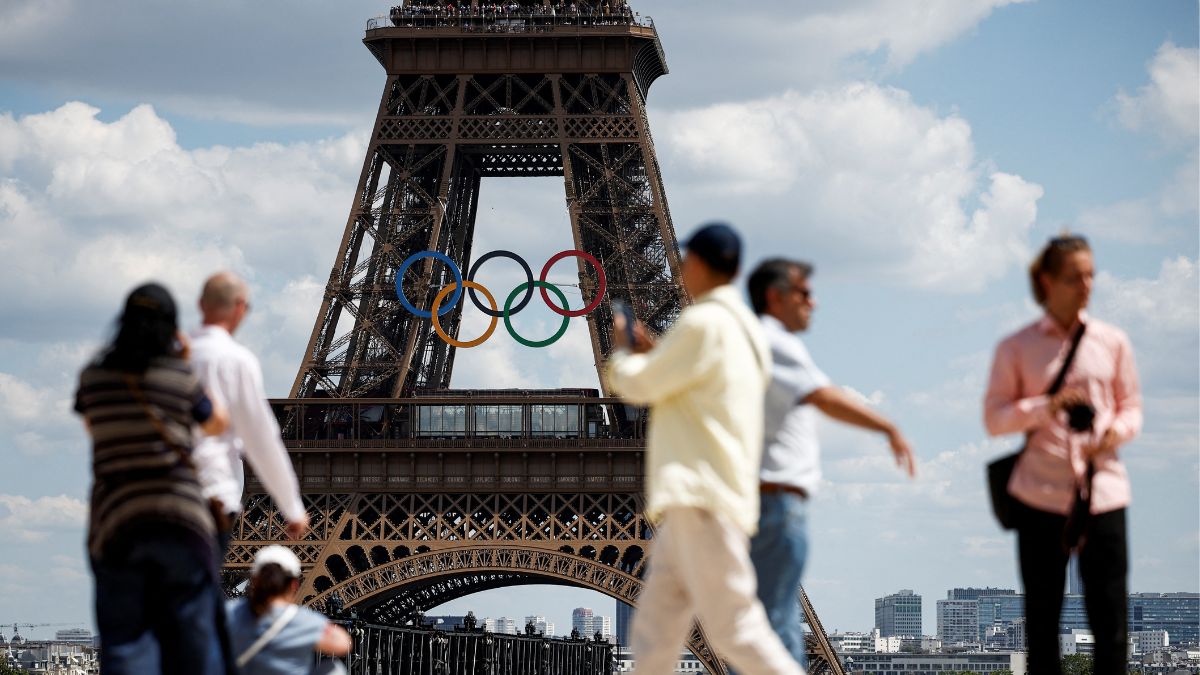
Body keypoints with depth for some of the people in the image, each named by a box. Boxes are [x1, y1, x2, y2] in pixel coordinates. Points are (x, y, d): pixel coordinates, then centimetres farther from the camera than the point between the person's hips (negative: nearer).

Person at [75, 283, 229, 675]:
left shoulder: (94, 376, 3)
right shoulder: (181, 378, -2)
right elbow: (217, 425, 15)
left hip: (115, 524, 1)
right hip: (181, 522, -1)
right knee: (191, 640, 7)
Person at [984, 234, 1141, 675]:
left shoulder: (1112, 342, 8)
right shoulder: (1016, 348, 3)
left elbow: (1131, 407, 15)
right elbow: (994, 418, 1)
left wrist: (1118, 430, -9)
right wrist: (1046, 407, -16)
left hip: (1103, 491, 1)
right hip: (1041, 495, -1)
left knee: (1109, 618, -3)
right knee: (1042, 616, 6)